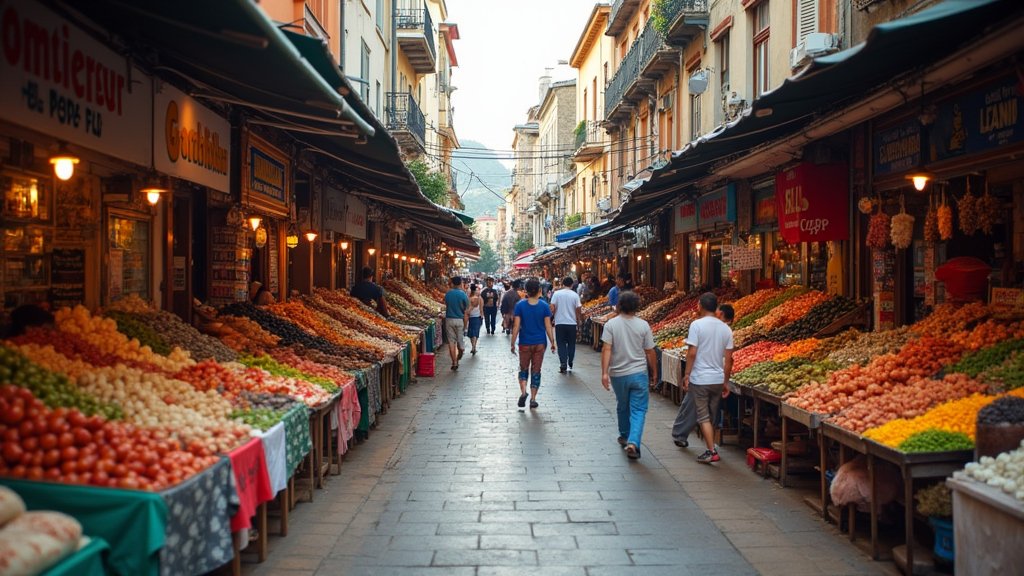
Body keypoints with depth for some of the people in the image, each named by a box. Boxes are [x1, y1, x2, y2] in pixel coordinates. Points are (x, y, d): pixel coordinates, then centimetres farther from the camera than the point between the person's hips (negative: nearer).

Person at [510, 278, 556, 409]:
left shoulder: (520, 305, -8)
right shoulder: (544, 306, -6)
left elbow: (516, 326, -8)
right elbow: (548, 327, -6)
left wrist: (513, 343, -1)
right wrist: (552, 342, 3)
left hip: (525, 343, 0)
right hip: (540, 343, 0)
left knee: (523, 369, 15)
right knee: (536, 371, 9)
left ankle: (523, 392, -8)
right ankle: (533, 399, 10)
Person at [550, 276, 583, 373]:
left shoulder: (556, 293, -5)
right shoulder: (575, 295, -4)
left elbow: (552, 309, -8)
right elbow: (578, 310, -2)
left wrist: (553, 316, 11)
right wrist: (579, 320, 14)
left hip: (560, 323, -1)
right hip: (572, 323, 1)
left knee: (561, 344, 5)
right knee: (571, 344, 14)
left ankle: (563, 364, -5)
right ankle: (570, 363, 21)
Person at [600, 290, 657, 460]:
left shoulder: (611, 324, -7)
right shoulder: (643, 325, -6)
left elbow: (606, 349, -14)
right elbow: (650, 352, -2)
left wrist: (604, 372, -14)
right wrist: (654, 373, 10)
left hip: (618, 374, 2)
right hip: (639, 374, -1)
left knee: (622, 406, 22)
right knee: (639, 409, 1)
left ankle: (624, 436, 38)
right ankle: (633, 443, -14)